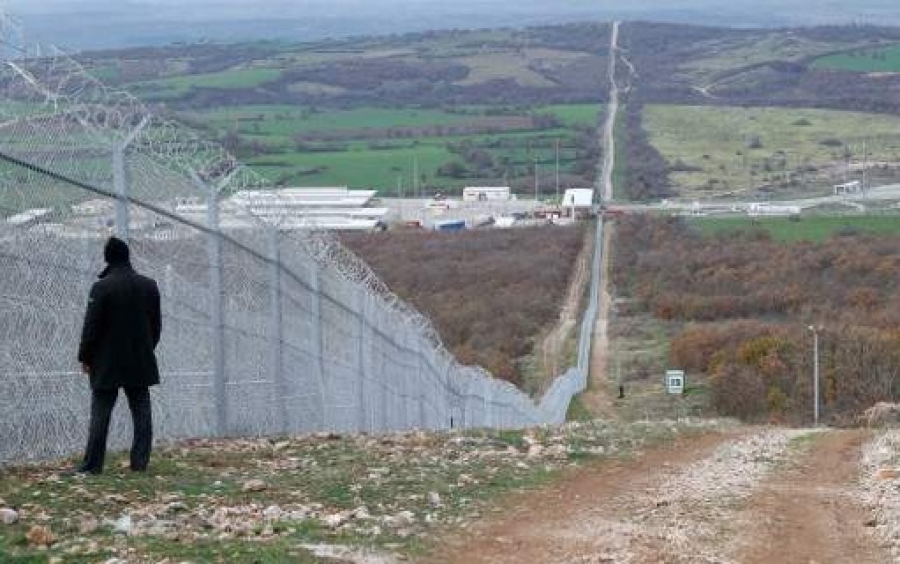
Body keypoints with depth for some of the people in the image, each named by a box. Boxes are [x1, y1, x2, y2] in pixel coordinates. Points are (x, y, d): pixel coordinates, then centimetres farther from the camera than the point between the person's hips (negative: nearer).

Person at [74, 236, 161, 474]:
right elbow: (156, 324, 12)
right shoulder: (149, 286, 4)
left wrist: (85, 357, -1)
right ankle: (140, 461, 5)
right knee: (141, 412, 8)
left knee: (100, 413, 0)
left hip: (108, 363, -4)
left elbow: (91, 326, -11)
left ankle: (92, 464, 0)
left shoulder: (102, 287, -13)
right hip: (140, 363, 4)